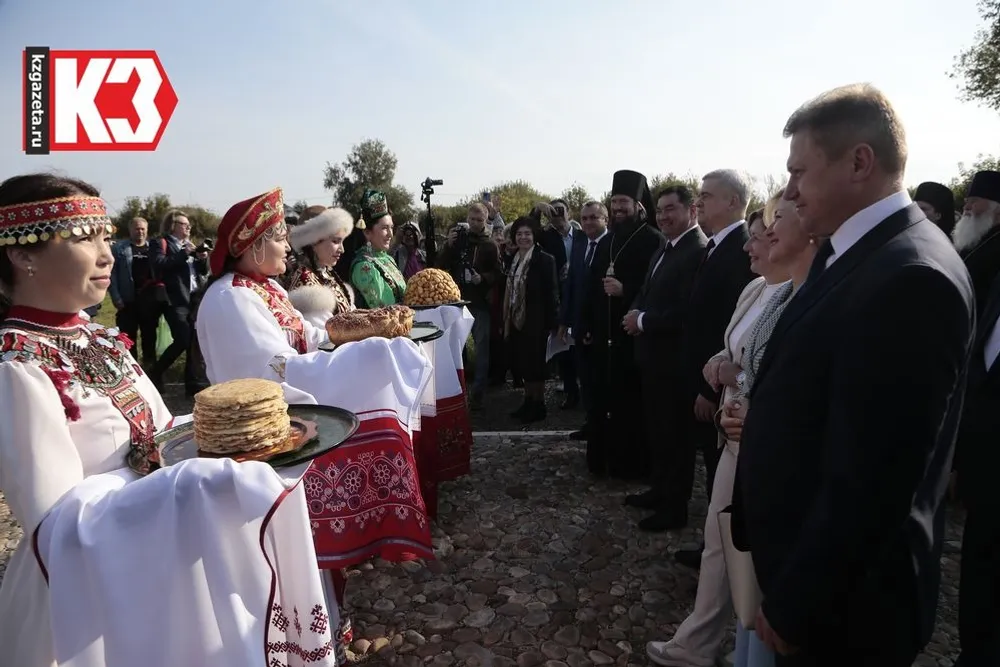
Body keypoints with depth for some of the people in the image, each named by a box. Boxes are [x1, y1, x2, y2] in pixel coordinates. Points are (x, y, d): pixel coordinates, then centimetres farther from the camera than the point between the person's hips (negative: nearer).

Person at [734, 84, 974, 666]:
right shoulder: (854, 254, 4)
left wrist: (794, 607, -19)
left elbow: (869, 480, -27)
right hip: (819, 563, 8)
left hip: (844, 598, -8)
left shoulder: (909, 277, -26)